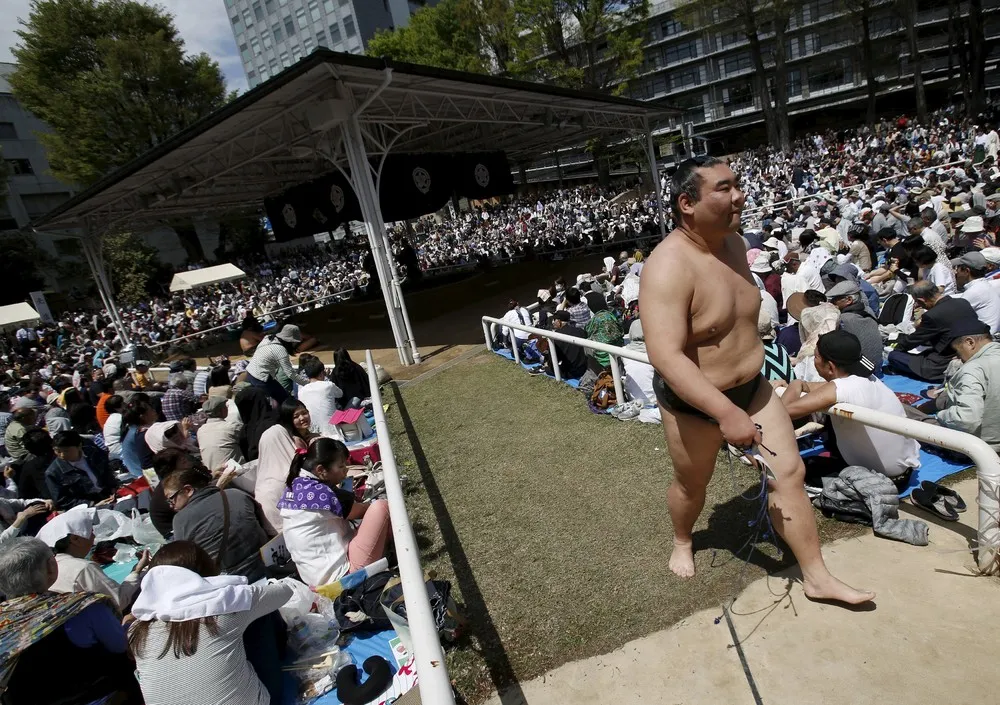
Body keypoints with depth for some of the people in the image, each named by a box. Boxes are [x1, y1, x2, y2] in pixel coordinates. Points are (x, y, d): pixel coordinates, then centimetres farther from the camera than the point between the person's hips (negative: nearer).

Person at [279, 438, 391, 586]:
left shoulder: (294, 486, 6)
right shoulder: (320, 492, -21)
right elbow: (360, 511, -5)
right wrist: (374, 504, 12)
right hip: (340, 572, -10)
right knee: (381, 507, -9)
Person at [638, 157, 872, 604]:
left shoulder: (734, 243, -1)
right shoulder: (668, 267, -30)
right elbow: (665, 356, -37)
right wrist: (726, 413, -40)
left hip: (750, 387, 7)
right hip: (694, 402, -7)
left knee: (790, 473, 8)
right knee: (692, 484, 17)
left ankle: (816, 577, 28)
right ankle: (682, 542, 50)